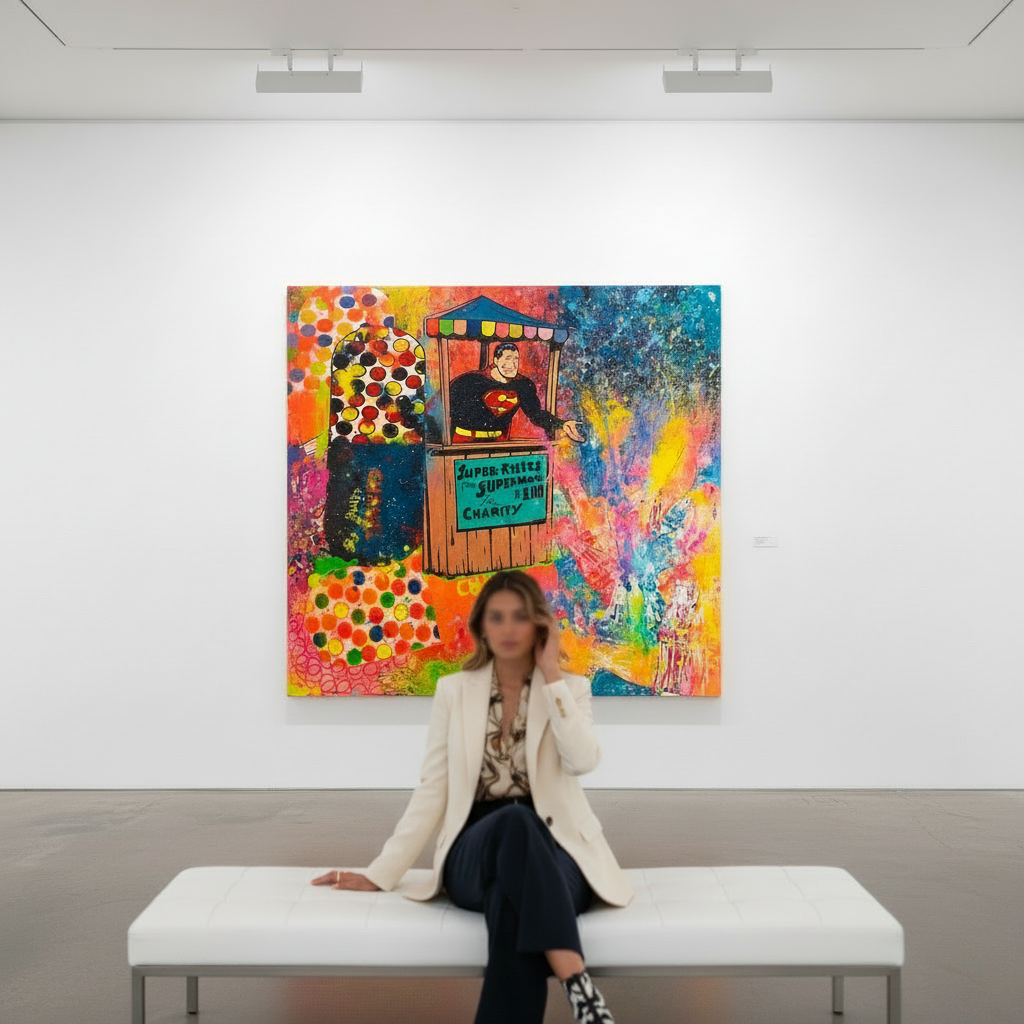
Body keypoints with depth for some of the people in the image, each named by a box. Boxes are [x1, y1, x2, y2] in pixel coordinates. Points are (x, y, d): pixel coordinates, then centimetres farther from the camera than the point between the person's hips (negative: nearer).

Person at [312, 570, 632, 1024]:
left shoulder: (570, 688, 8)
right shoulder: (454, 691, 11)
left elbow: (582, 760, -13)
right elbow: (432, 789, 8)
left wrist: (551, 673, -8)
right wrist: (381, 873, 0)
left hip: (550, 847, 0)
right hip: (478, 849, 1)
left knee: (512, 896, -40)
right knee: (514, 823, -39)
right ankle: (578, 983, -44)